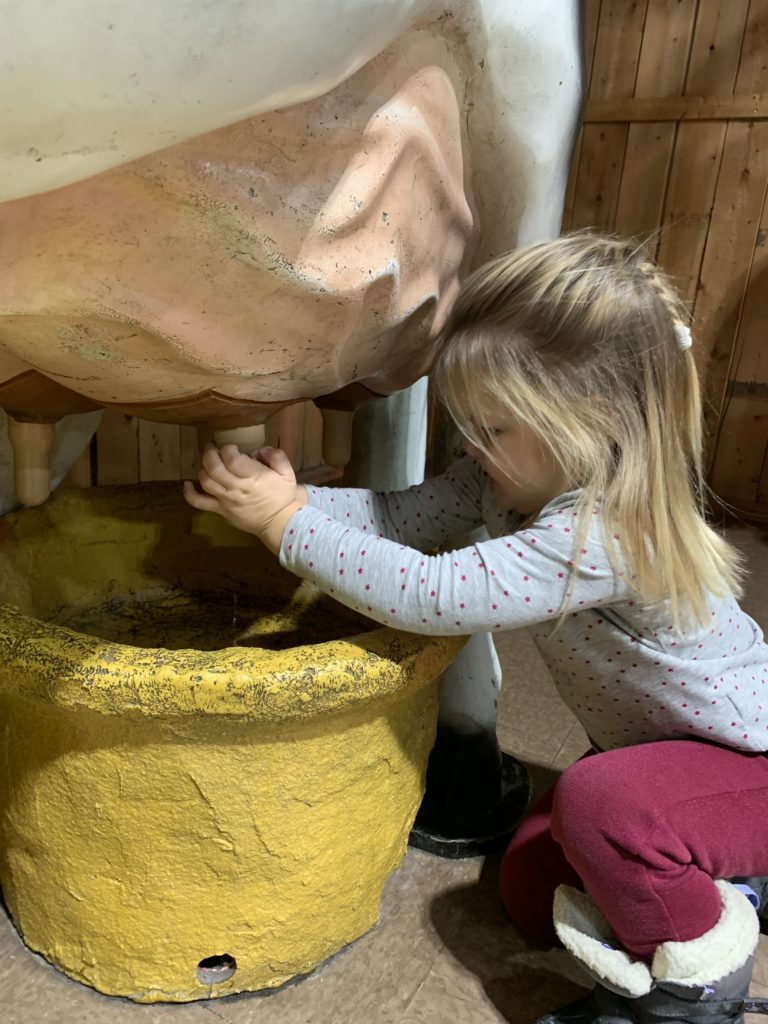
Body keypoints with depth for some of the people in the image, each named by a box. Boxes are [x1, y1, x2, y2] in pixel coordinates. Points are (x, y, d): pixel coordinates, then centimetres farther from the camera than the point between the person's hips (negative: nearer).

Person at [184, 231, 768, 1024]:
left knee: (598, 802, -37)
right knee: (529, 894, 8)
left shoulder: (603, 534, -40)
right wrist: (294, 496, -30)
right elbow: (408, 518, -16)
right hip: (653, 742, 8)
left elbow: (433, 595, -43)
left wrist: (284, 523, -36)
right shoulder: (524, 472, -13)